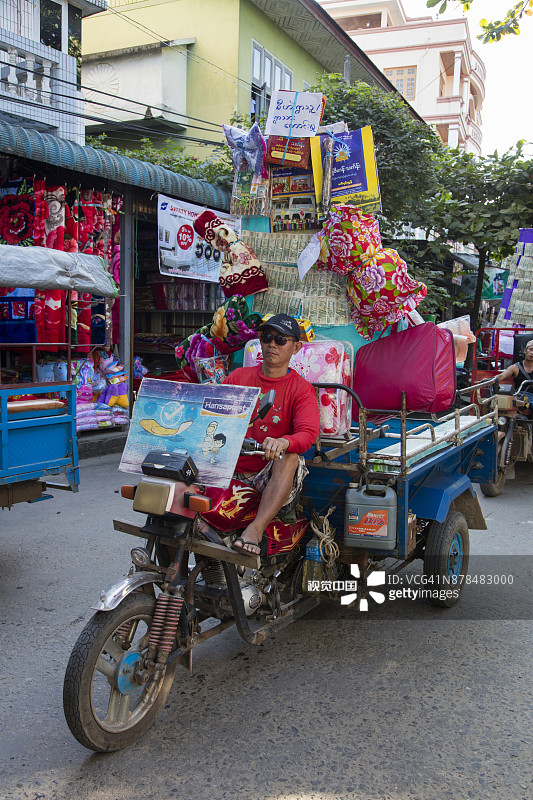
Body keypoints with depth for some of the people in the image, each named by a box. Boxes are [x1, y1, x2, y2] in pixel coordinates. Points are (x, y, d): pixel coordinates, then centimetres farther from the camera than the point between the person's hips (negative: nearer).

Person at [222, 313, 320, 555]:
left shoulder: (301, 389, 2)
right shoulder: (237, 377, 14)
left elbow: (308, 433, -15)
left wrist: (282, 442, -38)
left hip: (270, 478, -3)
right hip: (231, 471, 3)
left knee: (289, 457, -34)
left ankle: (255, 529, -42)